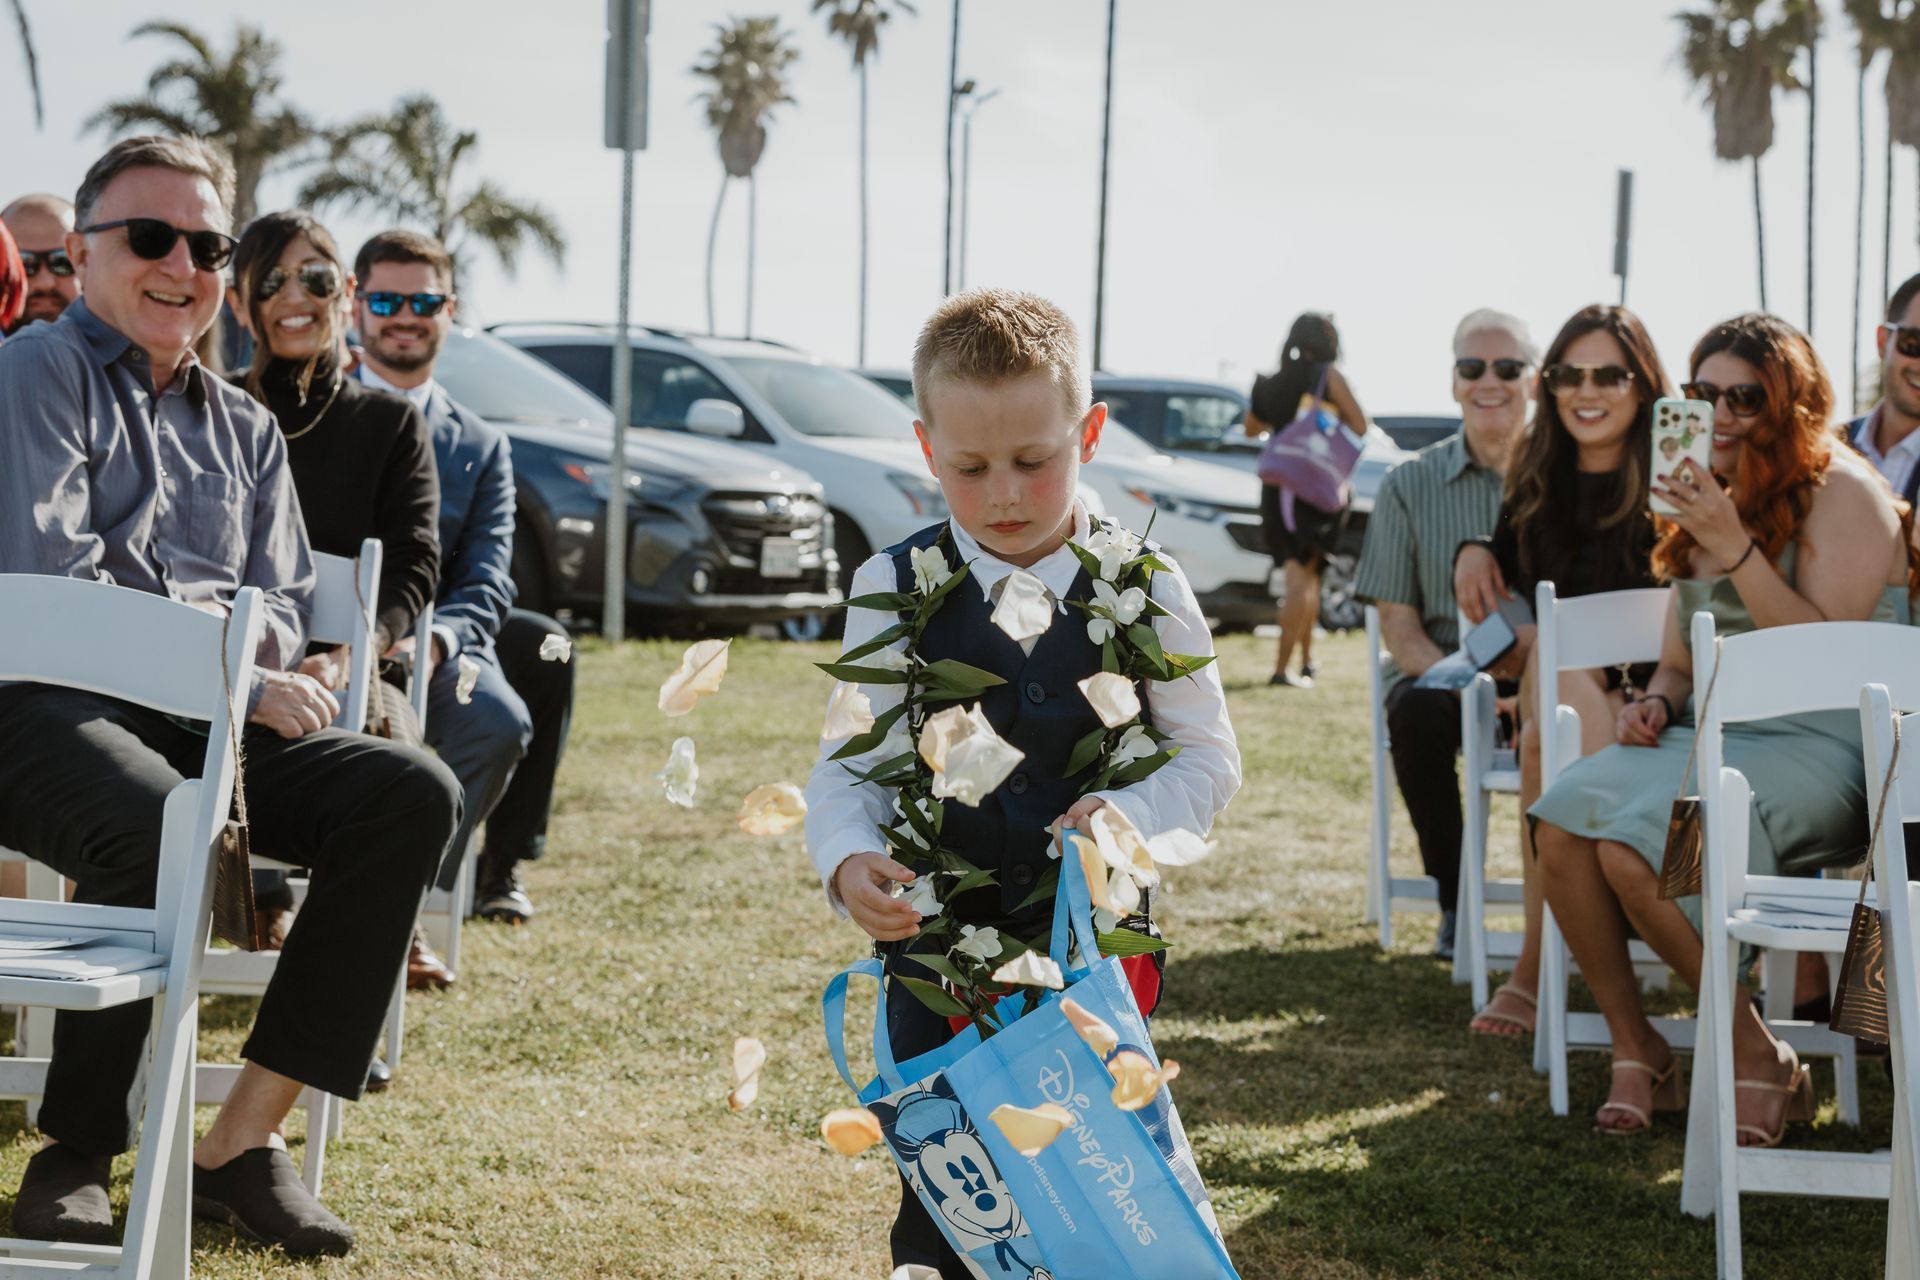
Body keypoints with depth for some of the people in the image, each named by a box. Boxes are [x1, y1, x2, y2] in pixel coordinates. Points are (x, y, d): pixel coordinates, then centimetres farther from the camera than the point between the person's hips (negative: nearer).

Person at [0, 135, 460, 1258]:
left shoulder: (244, 428, 24)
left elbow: (288, 605, 18)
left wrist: (242, 634, -9)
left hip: (208, 722, 6)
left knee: (414, 793, -18)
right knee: (158, 826, -39)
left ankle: (245, 1138, -19)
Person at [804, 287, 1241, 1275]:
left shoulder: (1144, 590, -5)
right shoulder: (895, 590, -4)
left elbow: (1207, 756, 0)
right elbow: (850, 762, -2)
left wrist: (1135, 814, -21)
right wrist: (849, 861, -22)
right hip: (935, 940, 0)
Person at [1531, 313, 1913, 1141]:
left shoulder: (1842, 494, -4)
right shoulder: (1710, 501, 20)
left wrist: (1734, 546, -20)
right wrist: (1656, 702, 2)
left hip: (1818, 752, -7)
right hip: (1709, 738, 7)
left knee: (1635, 849, -31)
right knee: (1561, 826, -23)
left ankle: (1758, 1057, -13)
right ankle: (1634, 1050, -10)